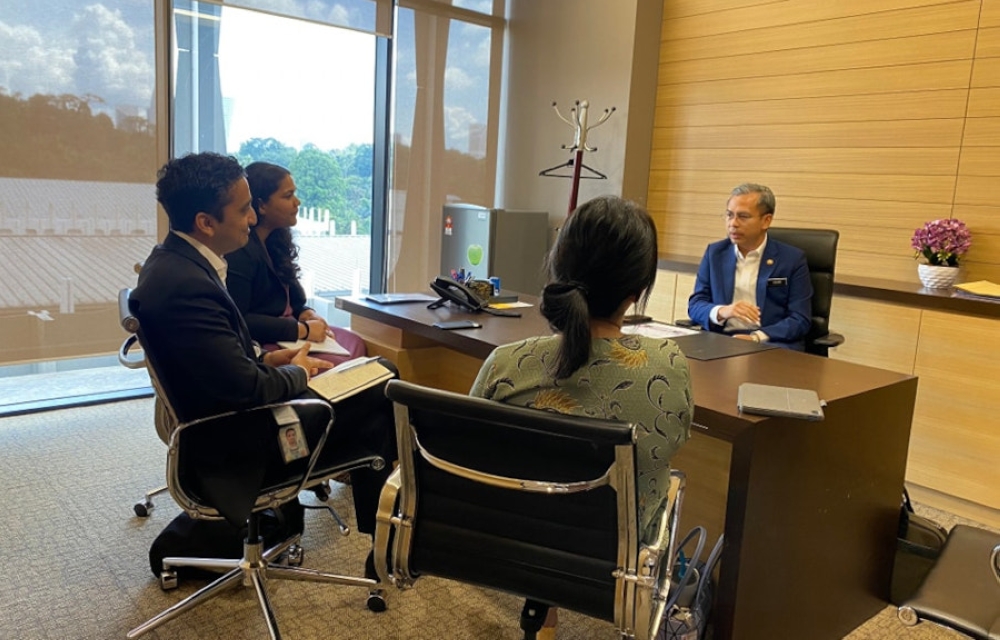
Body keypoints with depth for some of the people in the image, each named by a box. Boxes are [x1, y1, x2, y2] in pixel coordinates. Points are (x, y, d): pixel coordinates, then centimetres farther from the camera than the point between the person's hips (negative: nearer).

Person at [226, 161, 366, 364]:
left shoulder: (275, 240, 11)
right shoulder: (239, 252, -18)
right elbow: (237, 321, -22)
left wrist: (307, 314, -3)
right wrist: (301, 330, -21)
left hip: (284, 330, 9)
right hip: (258, 343, -9)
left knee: (354, 343, -7)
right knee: (338, 367, -21)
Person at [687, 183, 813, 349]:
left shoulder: (792, 259, 3)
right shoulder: (715, 253, 11)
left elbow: (800, 320, -2)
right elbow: (695, 306, 7)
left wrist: (756, 338, -17)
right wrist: (722, 311, -15)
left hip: (771, 344, -2)